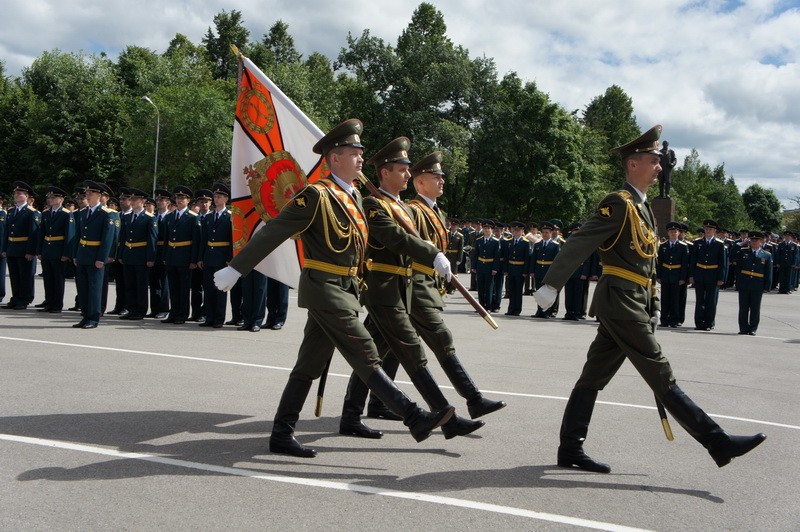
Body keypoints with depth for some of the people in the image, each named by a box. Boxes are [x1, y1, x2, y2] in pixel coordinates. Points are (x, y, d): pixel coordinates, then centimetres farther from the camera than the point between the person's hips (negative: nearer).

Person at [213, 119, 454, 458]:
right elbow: (273, 232, -13)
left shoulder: (355, 195, 14)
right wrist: (236, 269, -13)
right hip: (326, 289, -9)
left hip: (345, 289, 9)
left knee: (310, 365, 11)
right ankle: (416, 419, -5)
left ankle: (282, 435, 18)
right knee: (366, 357, -7)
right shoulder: (316, 195, -13)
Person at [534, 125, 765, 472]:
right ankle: (718, 442, 3)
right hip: (621, 302, -10)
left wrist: (652, 310, 19)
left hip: (628, 304, 10)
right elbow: (579, 244, -18)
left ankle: (570, 451, 14)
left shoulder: (643, 208, 19)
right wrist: (551, 286, -23)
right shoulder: (619, 203, -10)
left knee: (594, 377, 9)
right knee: (661, 376, -4)